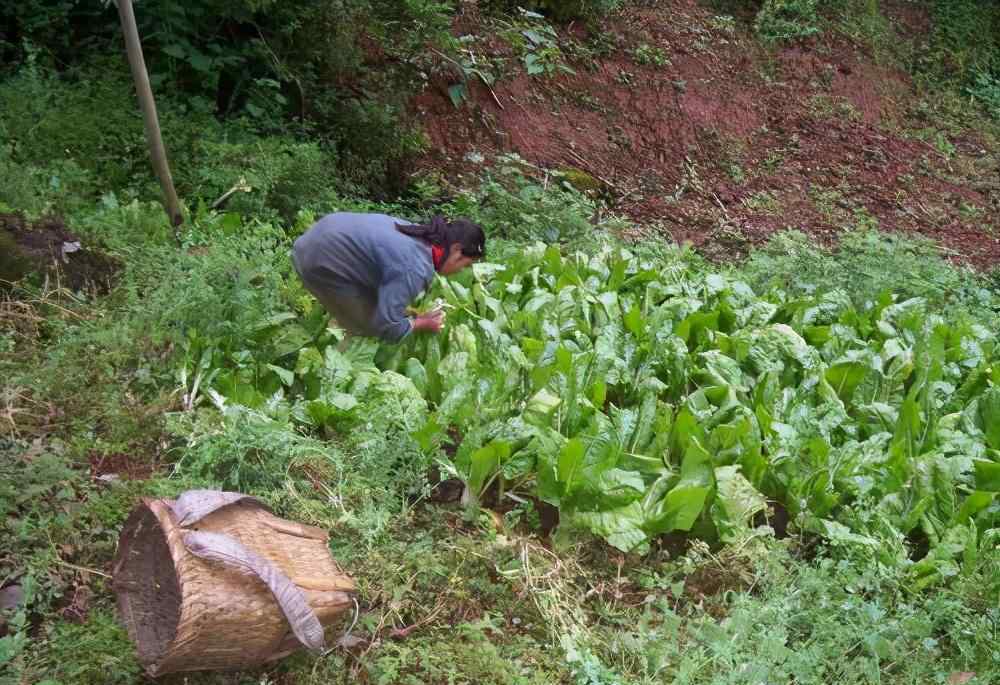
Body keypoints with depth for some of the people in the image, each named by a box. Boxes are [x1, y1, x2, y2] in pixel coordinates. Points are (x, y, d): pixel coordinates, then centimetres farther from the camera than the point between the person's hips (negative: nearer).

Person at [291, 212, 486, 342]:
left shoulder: (421, 235, 2)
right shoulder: (416, 270, -27)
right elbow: (387, 327, -24)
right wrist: (421, 323, -6)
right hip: (321, 262, -9)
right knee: (366, 326, 2)